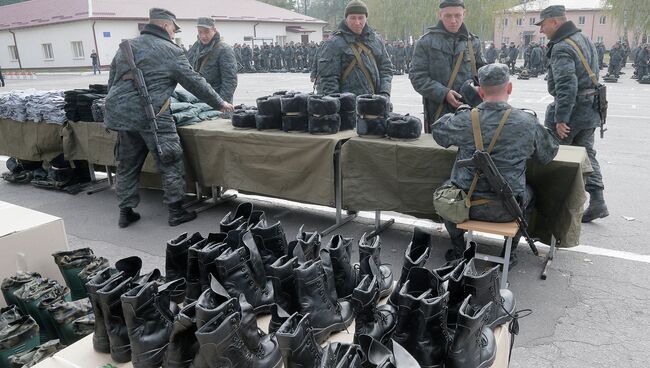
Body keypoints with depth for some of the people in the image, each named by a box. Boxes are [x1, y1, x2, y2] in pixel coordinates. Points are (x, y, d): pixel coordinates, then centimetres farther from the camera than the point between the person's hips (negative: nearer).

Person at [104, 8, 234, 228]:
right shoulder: (170, 51, -2)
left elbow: (112, 82, 21)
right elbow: (195, 82, 0)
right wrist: (219, 104, 9)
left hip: (120, 115, 7)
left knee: (127, 166, 14)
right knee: (170, 163, 4)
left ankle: (126, 212, 22)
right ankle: (176, 212, 9)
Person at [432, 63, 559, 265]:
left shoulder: (464, 120, -13)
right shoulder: (528, 123, -12)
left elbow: (437, 132, 8)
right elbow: (548, 155, 4)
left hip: (466, 205, 0)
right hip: (507, 210, 1)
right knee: (529, 194, 34)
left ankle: (458, 248, 36)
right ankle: (509, 251, 35)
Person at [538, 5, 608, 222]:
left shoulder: (562, 48, -18)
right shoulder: (584, 40, 14)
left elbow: (566, 85, -27)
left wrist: (560, 118, -26)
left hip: (572, 108, -9)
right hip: (590, 108, 9)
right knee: (586, 153, 12)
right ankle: (596, 201, 8)